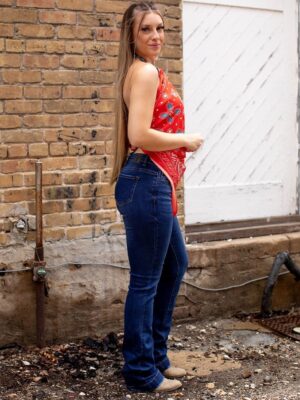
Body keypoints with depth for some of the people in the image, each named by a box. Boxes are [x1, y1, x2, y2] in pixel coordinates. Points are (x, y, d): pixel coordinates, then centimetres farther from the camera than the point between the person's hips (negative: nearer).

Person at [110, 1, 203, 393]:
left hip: (155, 184, 11)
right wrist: (187, 140, -11)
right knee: (145, 281, 0)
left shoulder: (148, 71, 18)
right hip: (147, 182, -11)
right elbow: (139, 136, -23)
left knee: (175, 264, 22)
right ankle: (141, 373, 14)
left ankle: (155, 355, 34)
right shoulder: (145, 71, -13)